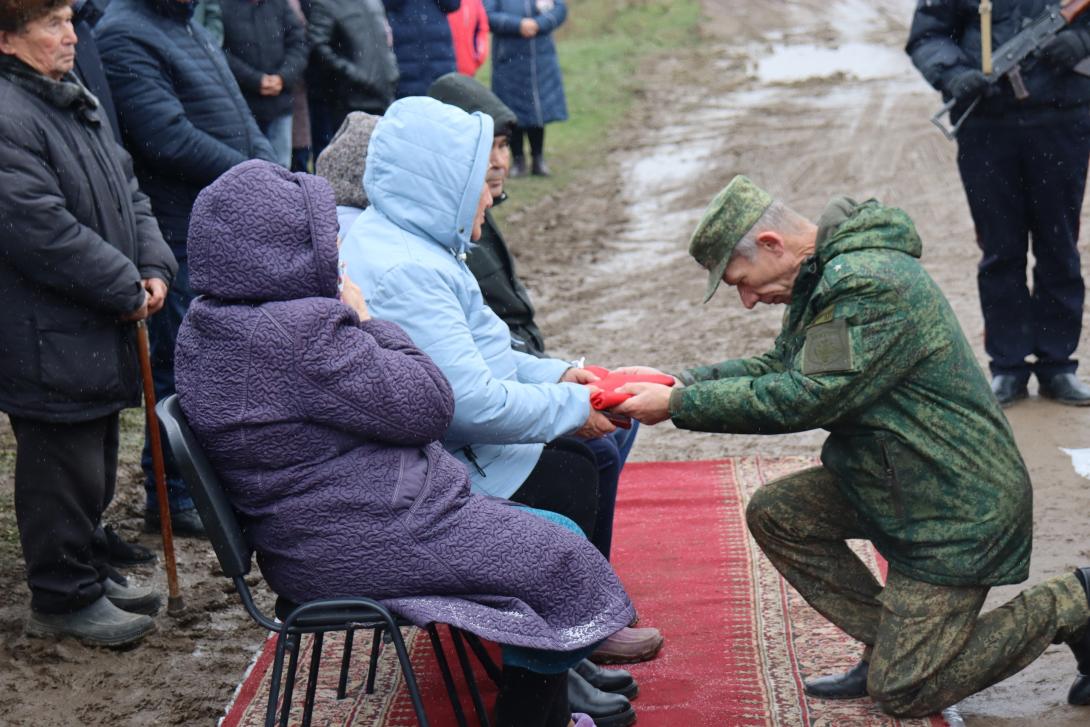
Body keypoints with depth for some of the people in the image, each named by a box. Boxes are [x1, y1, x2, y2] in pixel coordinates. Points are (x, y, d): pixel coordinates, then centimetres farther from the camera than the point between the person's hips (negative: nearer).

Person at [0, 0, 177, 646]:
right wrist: (126, 290, -17)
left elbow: (128, 193, 17)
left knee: (97, 466, 20)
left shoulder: (79, 103, 12)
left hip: (102, 337, 10)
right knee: (63, 473, 2)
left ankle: (91, 575, 35)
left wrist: (154, 267, 1)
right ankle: (64, 600, 16)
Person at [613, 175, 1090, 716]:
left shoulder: (870, 286, -27)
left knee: (902, 692, -5)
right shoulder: (825, 277, 5)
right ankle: (889, 644, 8)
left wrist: (678, 406, -22)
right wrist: (681, 383, -3)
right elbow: (779, 367, 12)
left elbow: (802, 399, -28)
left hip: (957, 505, -10)